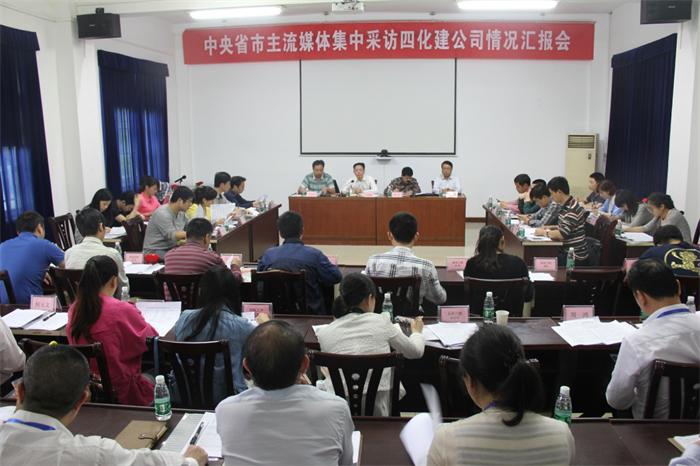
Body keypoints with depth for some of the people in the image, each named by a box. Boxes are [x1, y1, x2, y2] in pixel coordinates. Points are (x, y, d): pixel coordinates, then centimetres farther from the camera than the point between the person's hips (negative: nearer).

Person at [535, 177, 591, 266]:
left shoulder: (572, 210, -22)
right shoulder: (567, 206, 8)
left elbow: (562, 234, -27)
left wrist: (544, 232, -13)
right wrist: (550, 228, 8)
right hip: (568, 252, 9)